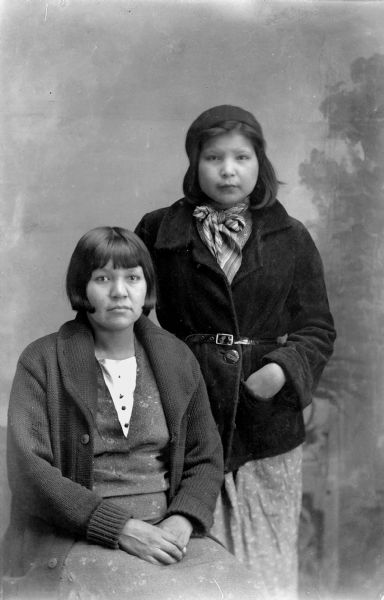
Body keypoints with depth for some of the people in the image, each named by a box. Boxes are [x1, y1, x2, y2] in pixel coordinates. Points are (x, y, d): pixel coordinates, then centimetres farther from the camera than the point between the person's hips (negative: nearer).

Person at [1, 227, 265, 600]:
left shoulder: (177, 359, 11)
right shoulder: (41, 362, -2)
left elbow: (206, 459, 13)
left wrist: (182, 519, -8)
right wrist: (120, 528, -17)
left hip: (166, 532, 4)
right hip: (68, 539, -4)